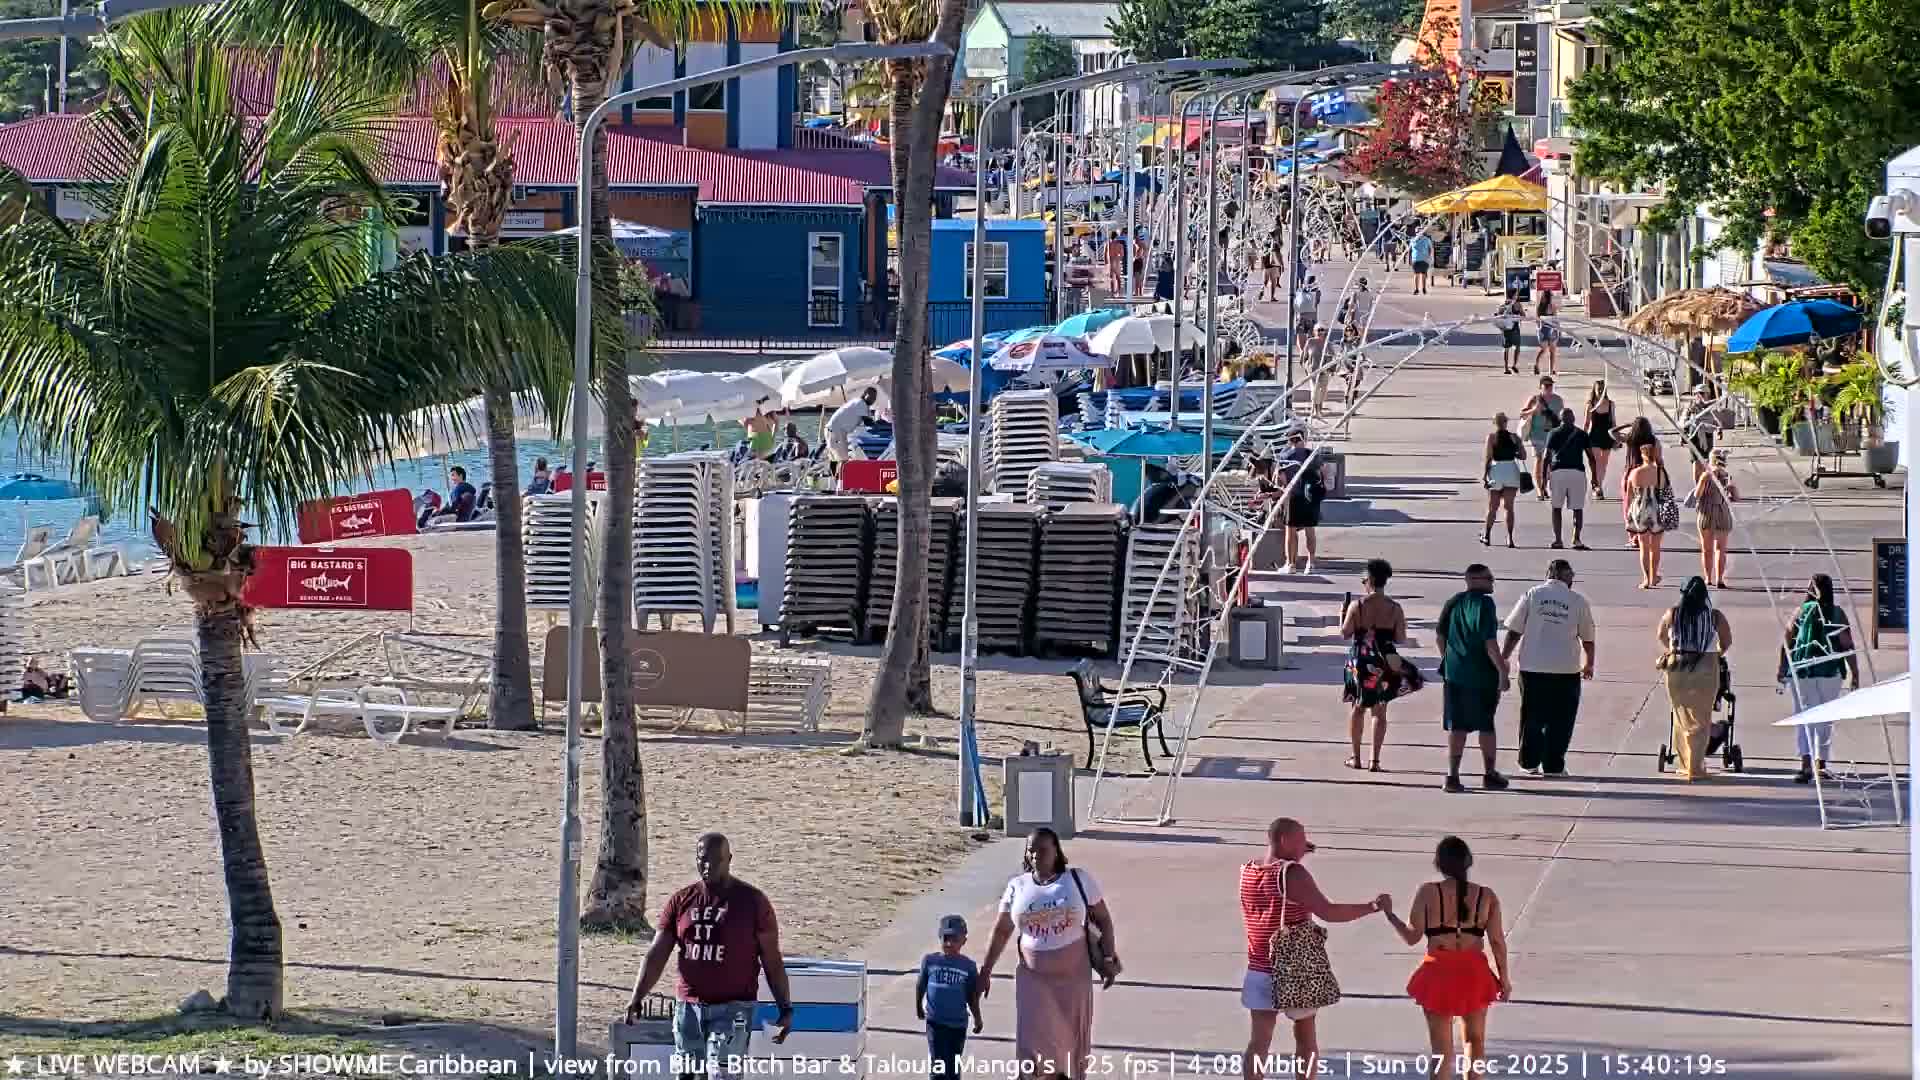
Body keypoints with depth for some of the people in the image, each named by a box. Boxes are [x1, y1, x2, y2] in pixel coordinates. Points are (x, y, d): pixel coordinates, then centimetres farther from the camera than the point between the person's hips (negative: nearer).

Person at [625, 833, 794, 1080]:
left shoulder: (752, 902, -2)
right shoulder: (681, 902, 7)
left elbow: (772, 961, 1)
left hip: (733, 1007, -4)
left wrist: (785, 1007, -2)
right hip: (688, 1008, 4)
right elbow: (657, 955, 6)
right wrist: (636, 999, -5)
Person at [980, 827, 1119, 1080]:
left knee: (1072, 1042, 10)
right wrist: (985, 971, 5)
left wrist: (1108, 959, -7)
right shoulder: (1017, 887, -1)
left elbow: (1103, 920, 1)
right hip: (1033, 978, 0)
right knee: (1034, 1046, -8)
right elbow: (1002, 932, 6)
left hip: (1073, 977, 0)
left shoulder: (1079, 880, -5)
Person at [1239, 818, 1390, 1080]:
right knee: (1306, 1039, 14)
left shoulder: (1247, 871, 3)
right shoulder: (1293, 874, -18)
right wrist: (1372, 906, -14)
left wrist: (1296, 854, 16)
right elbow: (1328, 912, -23)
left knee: (1258, 1043, 1)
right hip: (1297, 973, -5)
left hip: (1259, 970, 5)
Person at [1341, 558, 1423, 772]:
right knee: (1379, 711, 8)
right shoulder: (1395, 608, -6)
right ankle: (1375, 760, 4)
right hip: (1385, 664, 1)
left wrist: (1343, 616, 12)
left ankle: (1356, 757, 18)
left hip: (1360, 663, -1)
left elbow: (1345, 633, -7)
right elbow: (1400, 639, -5)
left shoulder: (1357, 606, -10)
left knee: (1358, 708, 15)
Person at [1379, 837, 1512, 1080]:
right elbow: (1497, 942, -1)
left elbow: (1412, 936, -7)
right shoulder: (1486, 896, -3)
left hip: (1439, 973, -2)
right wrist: (1504, 979, 9)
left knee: (1442, 1048, 5)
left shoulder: (1428, 893, -9)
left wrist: (1390, 915, 9)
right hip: (1474, 973, 2)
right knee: (1475, 1039, 21)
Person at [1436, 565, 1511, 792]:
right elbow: (1489, 642, -18)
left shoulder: (1453, 603, 7)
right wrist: (1502, 671, -13)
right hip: (1482, 675, -5)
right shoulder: (1484, 603, -13)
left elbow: (1439, 636, 11)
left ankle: (1452, 775, 3)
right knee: (1486, 725, 10)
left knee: (1457, 726, 8)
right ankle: (1489, 775, 20)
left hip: (1454, 673, 5)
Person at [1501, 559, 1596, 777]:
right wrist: (1589, 664, 25)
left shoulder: (1532, 595, 0)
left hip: (1533, 668, 1)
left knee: (1532, 717, 12)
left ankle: (1529, 763, 15)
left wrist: (1504, 658, 11)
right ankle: (1553, 766, 6)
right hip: (1566, 669, -1)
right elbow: (1588, 638, 8)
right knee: (1560, 720, 7)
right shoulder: (1578, 601, 0)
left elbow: (1514, 632, 0)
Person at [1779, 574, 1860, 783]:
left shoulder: (1801, 611, -1)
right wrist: (1855, 674, 2)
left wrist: (1782, 669, 9)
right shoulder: (1837, 614, -1)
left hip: (1801, 672, -1)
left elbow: (1786, 642, -1)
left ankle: (1806, 763, -18)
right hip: (1830, 672, 1)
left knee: (1805, 719, 0)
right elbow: (1848, 646, -4)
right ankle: (1821, 764, 21)